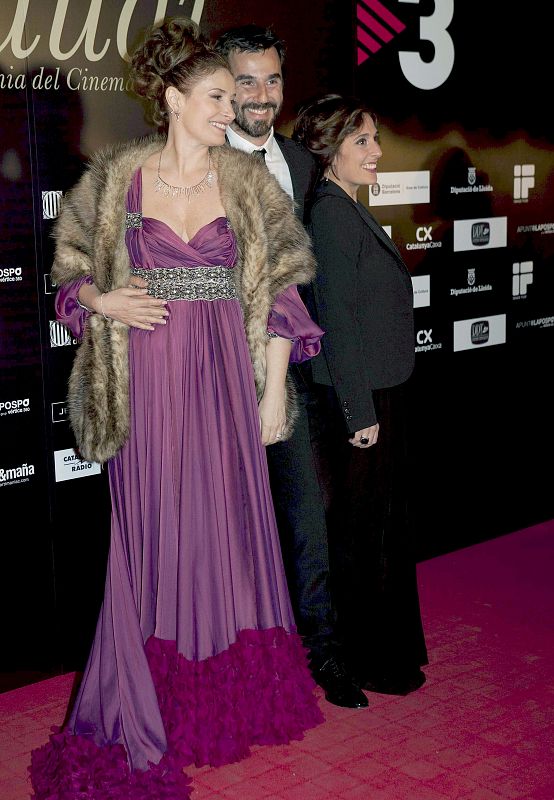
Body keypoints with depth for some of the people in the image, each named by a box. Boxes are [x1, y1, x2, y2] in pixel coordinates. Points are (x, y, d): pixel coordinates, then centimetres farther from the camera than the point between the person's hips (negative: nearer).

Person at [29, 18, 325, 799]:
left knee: (228, 527, 6)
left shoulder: (249, 182, 6)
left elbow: (279, 287, 5)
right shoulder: (117, 176, 3)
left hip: (225, 377, 1)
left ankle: (234, 693, 23)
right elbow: (72, 264, 13)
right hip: (146, 379, -1)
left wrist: (274, 387, 0)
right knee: (152, 535, 2)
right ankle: (151, 706, 15)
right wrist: (103, 301, -9)